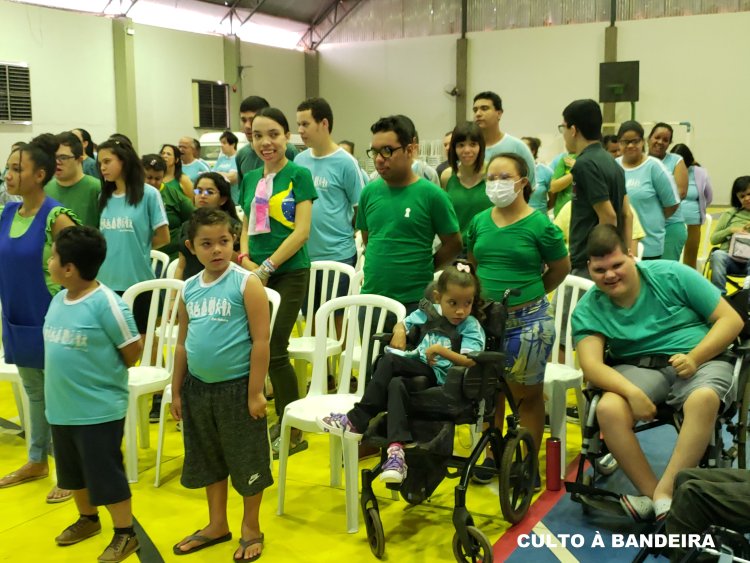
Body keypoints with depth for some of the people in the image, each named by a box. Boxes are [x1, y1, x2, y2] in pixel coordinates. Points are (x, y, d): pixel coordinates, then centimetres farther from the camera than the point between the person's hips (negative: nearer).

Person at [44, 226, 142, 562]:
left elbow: (133, 351, -15)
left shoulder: (106, 303, -20)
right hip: (61, 407, 8)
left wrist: (105, 377, -2)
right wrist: (69, 380, 9)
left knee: (106, 474, 3)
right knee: (73, 471, 23)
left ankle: (125, 534, 19)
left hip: (99, 410, -8)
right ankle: (88, 519, 43)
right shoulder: (58, 300, 3)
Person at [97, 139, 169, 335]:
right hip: (107, 281, 5)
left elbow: (163, 238, -4)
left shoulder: (148, 194, -7)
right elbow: (101, 236, 15)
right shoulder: (103, 197, 8)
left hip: (138, 280, -5)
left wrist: (138, 246, 6)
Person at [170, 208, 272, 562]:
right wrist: (176, 391, 12)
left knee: (246, 459, 8)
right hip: (198, 387, 6)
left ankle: (251, 529, 27)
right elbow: (183, 342, 11)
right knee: (208, 458, 19)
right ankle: (217, 525, 37)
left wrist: (255, 392, -16)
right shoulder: (189, 289, 4)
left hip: (237, 386, -6)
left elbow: (261, 341, -14)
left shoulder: (247, 283, -12)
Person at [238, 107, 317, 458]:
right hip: (255, 275, 6)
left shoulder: (298, 175, -4)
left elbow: (302, 231, -11)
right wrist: (245, 259, -3)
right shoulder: (250, 179, 12)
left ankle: (292, 431, 11)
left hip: (289, 273, -5)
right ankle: (282, 422, 22)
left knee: (274, 351, -6)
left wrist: (266, 267, -14)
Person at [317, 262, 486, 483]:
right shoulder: (430, 312, 12)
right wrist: (399, 331, 3)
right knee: (396, 384, -30)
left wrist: (441, 350, -26)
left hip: (441, 377, -6)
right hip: (418, 368, 6)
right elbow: (404, 323, 26)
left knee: (389, 361, -27)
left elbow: (471, 362, -19)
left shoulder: (472, 327, -5)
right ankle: (396, 448, -35)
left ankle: (357, 420, -25)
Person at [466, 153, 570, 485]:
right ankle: (492, 455, 29)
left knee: (527, 395, 7)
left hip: (528, 321, -4)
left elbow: (561, 268, 1)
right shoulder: (480, 222, 2)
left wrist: (529, 293, 6)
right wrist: (489, 292, 7)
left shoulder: (539, 225, -11)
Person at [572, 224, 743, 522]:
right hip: (638, 367, 1)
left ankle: (664, 492, -28)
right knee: (608, 409, -31)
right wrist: (632, 392, -32)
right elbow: (591, 365, -14)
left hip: (702, 358, -1)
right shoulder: (588, 310, 0)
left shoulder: (670, 275, -2)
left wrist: (694, 357, -16)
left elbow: (731, 319, 0)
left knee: (703, 399, -36)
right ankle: (652, 494, -20)